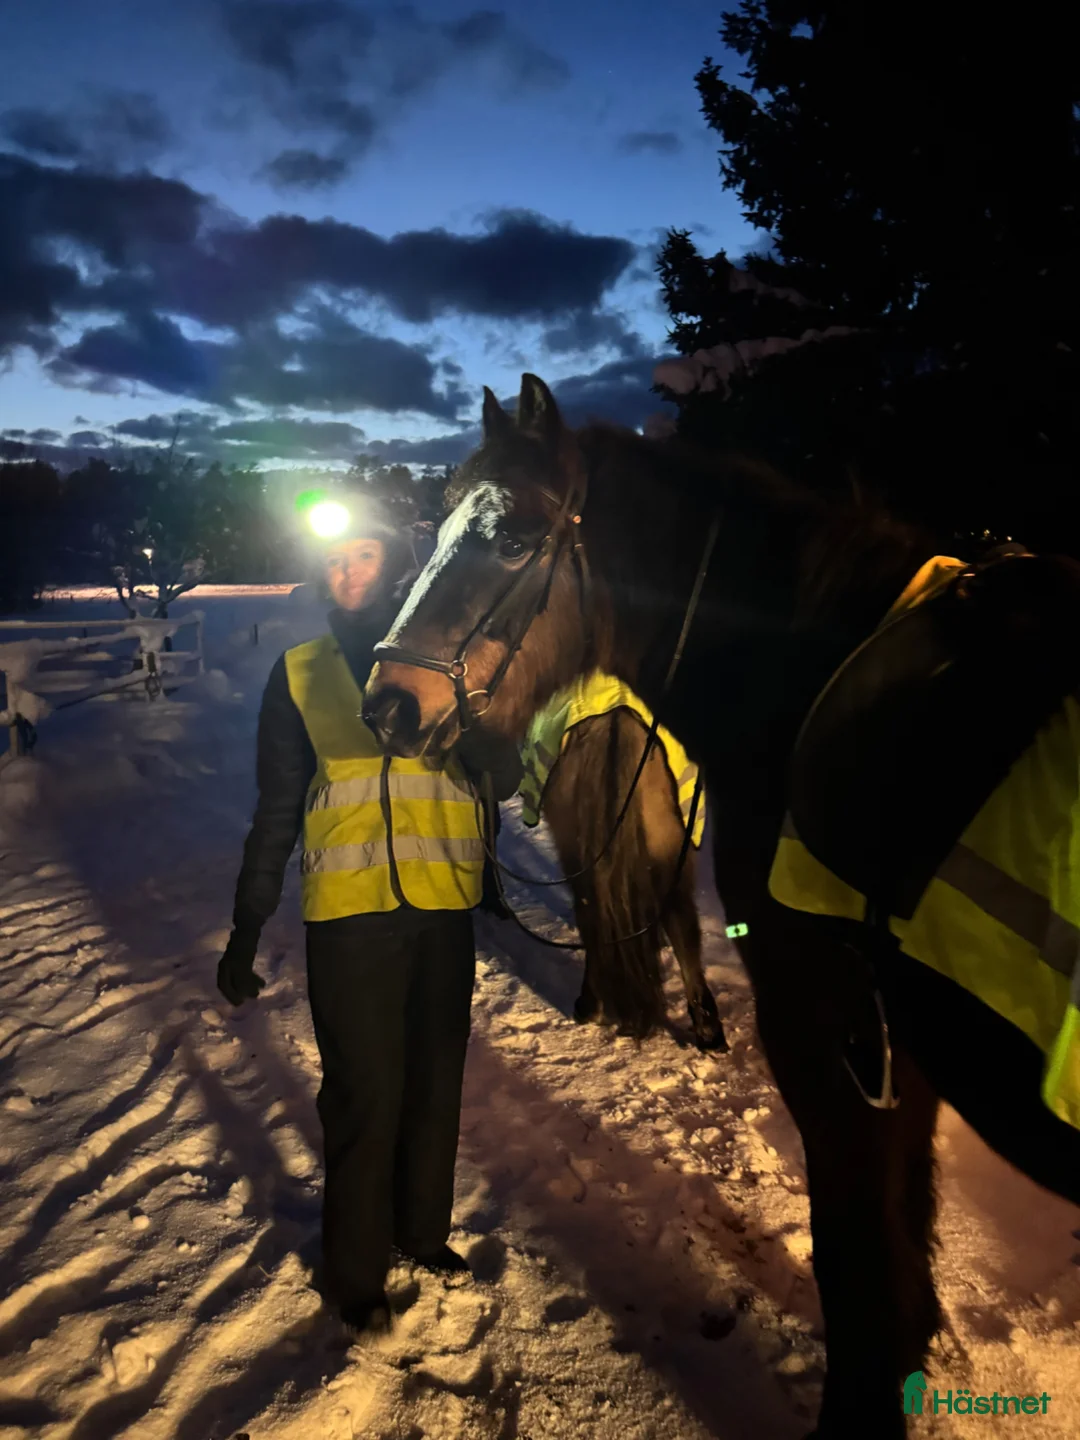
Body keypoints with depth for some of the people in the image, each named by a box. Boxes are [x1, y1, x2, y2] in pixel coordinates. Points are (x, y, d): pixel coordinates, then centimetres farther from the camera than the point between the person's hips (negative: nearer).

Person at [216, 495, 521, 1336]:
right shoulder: (300, 673, 2)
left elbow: (506, 779, -6)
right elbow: (276, 812, 5)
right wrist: (247, 931, 4)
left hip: (443, 908, 2)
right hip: (349, 913, -1)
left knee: (437, 1080, 16)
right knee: (365, 1092, 4)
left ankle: (424, 1230, 39)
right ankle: (356, 1274, 27)